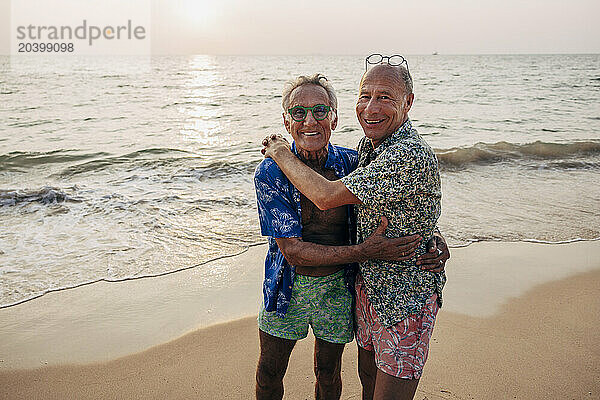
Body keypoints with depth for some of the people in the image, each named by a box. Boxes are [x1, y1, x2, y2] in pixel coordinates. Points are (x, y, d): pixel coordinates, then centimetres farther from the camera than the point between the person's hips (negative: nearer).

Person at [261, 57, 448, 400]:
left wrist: (281, 153, -16)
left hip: (406, 299, -8)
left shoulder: (411, 156, -30)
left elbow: (326, 196, -31)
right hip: (369, 287, 8)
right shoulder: (371, 144, 2)